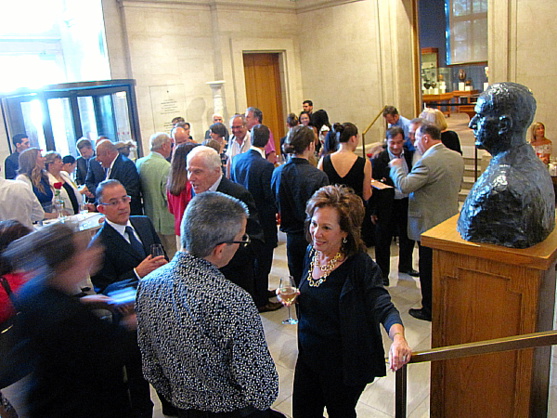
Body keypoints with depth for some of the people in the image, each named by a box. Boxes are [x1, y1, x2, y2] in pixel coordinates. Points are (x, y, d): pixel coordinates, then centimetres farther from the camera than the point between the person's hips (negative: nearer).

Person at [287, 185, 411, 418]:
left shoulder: (360, 265, -23)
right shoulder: (311, 253, -3)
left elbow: (383, 306, -33)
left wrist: (398, 338, -52)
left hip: (344, 364, -6)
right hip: (308, 355, 6)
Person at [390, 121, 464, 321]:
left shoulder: (427, 162, -24)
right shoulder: (457, 157, 4)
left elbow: (404, 185, -26)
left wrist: (396, 167, -10)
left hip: (429, 224, -8)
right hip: (450, 220, 8)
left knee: (428, 268, 5)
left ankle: (429, 309, 17)